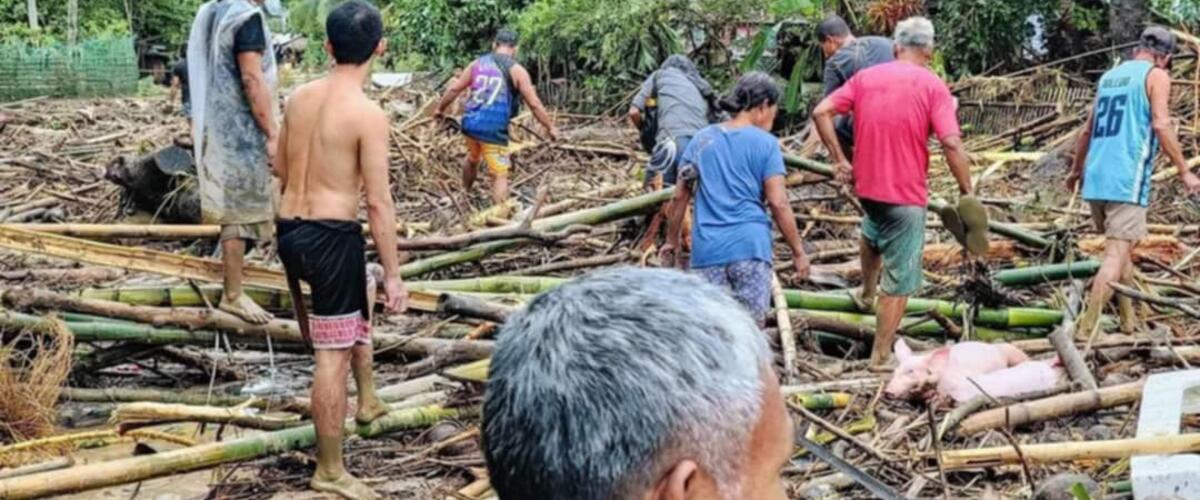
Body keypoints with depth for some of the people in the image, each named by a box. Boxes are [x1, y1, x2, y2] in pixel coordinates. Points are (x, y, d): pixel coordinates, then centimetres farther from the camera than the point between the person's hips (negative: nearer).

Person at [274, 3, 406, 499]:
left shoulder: (299, 97, 5)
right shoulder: (369, 115, -16)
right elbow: (378, 203, -16)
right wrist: (394, 274, -9)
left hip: (289, 230, 8)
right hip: (332, 237, -8)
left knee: (360, 300, 32)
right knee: (333, 354, 1)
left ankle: (367, 399, 43)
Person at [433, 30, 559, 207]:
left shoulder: (478, 63, 10)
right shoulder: (516, 70, -3)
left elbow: (454, 89, 14)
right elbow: (534, 104, -5)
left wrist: (440, 108, 29)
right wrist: (550, 127, 5)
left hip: (471, 123, 6)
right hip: (494, 128, -6)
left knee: (473, 158, 32)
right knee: (500, 175, -2)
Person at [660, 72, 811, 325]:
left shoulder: (702, 140, 11)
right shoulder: (765, 143, -1)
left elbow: (680, 196, 13)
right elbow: (778, 203, -6)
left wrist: (672, 241, 23)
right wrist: (798, 251, 1)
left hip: (707, 248, 3)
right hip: (751, 246, -3)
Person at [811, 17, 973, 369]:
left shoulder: (865, 78, 2)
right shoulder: (932, 86, -11)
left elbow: (821, 112, -3)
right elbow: (952, 143, -20)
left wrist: (840, 160, 3)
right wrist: (967, 193, -10)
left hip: (867, 185, 5)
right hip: (907, 193, -5)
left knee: (873, 233, 39)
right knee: (899, 280, 6)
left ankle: (866, 293, 55)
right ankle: (880, 357, 12)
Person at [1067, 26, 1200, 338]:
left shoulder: (1109, 76, 20)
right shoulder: (1156, 76, 0)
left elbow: (1088, 130, 26)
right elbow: (1161, 125, -13)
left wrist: (1076, 170, 37)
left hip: (1096, 179, 8)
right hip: (1127, 179, -7)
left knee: (1122, 247, 20)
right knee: (1116, 255, -10)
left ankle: (1130, 322, 24)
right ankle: (1086, 332, -18)